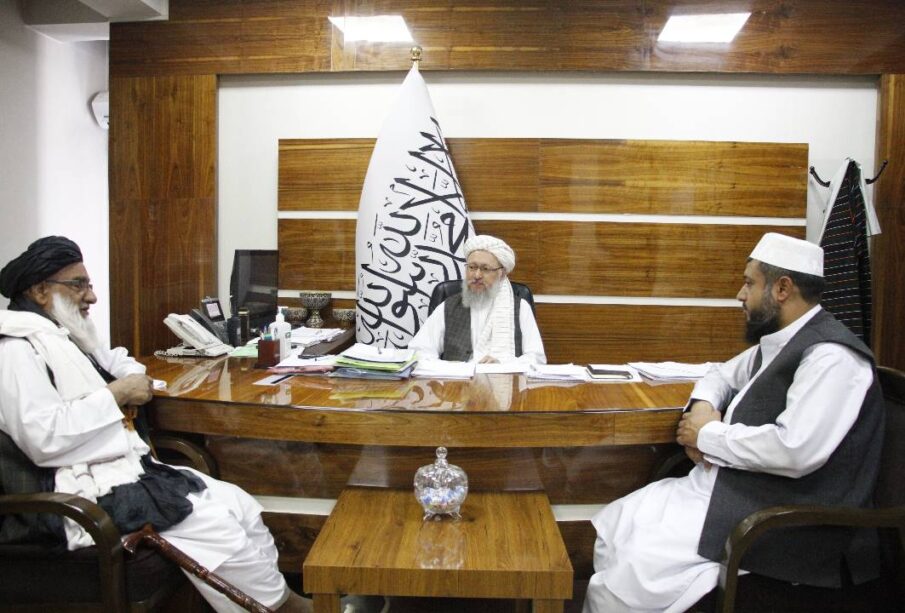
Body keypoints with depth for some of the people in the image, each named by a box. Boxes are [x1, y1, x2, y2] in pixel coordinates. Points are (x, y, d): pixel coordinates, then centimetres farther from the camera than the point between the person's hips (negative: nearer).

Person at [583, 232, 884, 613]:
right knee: (611, 526, 0)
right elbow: (722, 376, 28)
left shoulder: (830, 355, -17)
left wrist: (709, 435, -13)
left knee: (638, 568, -22)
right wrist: (702, 408, 4)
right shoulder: (776, 344, 12)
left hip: (781, 515, -9)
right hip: (728, 483, 9)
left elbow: (797, 450, -27)